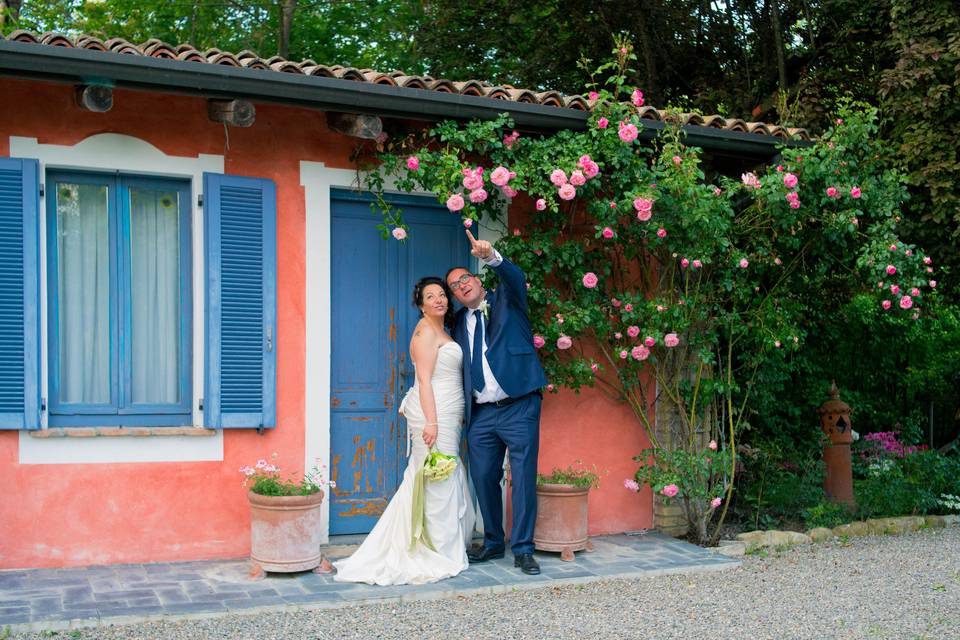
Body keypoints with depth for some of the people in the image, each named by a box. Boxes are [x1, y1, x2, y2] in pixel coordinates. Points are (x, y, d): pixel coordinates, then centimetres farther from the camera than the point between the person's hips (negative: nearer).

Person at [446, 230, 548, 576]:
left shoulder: (505, 300, 6)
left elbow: (516, 278, -16)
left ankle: (523, 549, 3)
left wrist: (491, 256, -36)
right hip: (481, 413, 5)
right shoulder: (460, 323, 17)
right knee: (483, 479, 8)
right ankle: (493, 542, 24)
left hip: (518, 407, -5)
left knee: (523, 478, -5)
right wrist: (462, 410, 10)